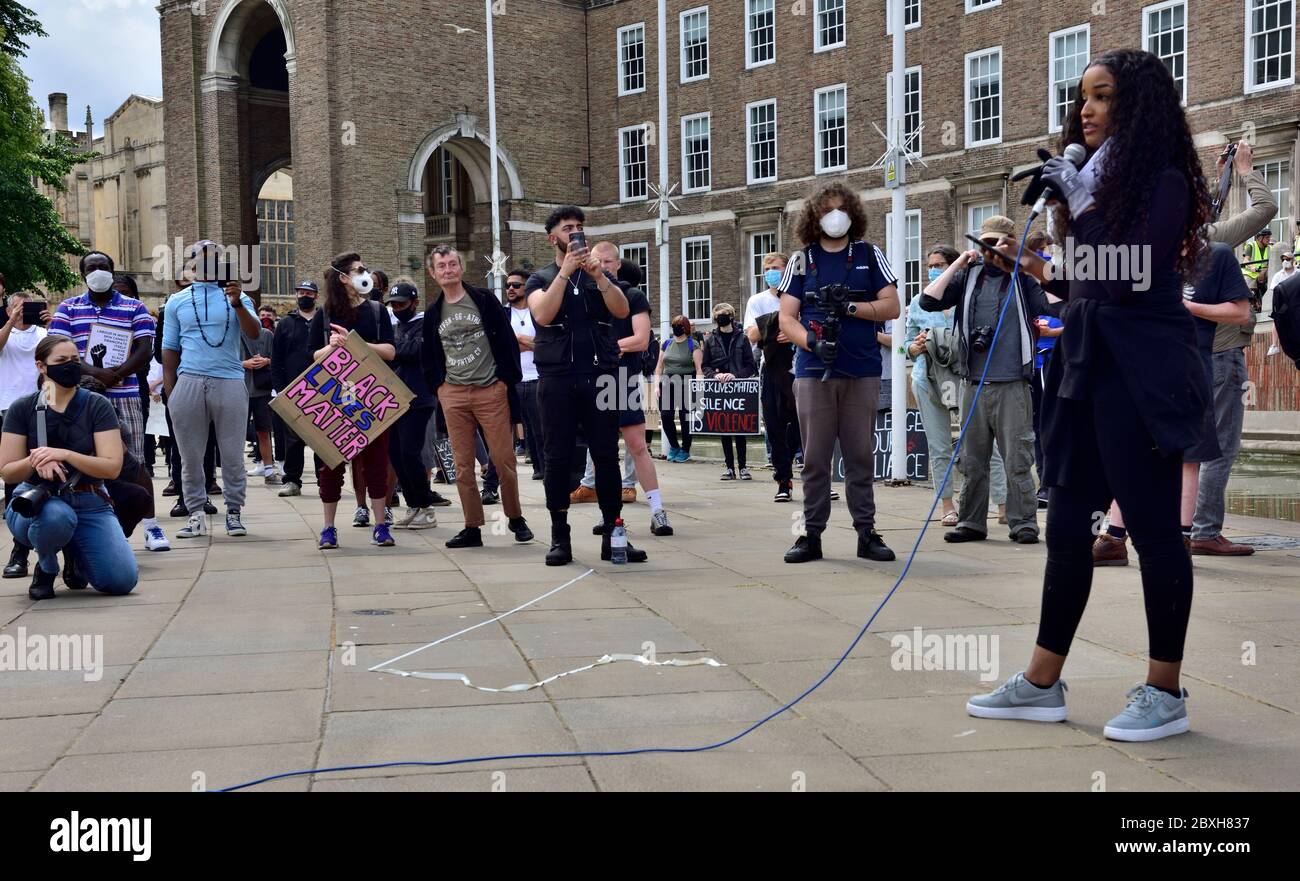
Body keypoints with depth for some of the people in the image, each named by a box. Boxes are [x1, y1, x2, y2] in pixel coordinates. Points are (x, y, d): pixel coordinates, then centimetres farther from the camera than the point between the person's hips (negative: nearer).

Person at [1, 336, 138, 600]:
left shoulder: (97, 406, -3)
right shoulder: (22, 409, -1)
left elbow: (112, 466, -12)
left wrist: (65, 455, -26)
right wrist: (36, 461, -24)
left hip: (89, 505, 1)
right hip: (37, 499, -1)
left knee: (122, 581, -18)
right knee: (56, 515, -41)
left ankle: (73, 554, 17)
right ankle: (46, 567, -4)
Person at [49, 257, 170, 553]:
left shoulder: (135, 307, 8)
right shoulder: (67, 309, 10)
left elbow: (145, 350, -1)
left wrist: (116, 374, -16)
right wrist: (95, 373, -15)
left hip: (125, 395, -1)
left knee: (135, 461, -2)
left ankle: (151, 526, 2)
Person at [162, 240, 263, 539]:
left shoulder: (237, 298, 10)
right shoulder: (177, 301, 12)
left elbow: (254, 334, -3)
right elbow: (170, 350, 13)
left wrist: (237, 304, -17)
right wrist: (169, 391, 6)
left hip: (229, 382, -1)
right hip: (189, 382, 1)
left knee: (232, 455, 0)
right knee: (191, 456, 4)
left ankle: (234, 512, 7)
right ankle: (196, 513, 11)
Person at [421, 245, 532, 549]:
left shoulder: (484, 300, 1)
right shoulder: (433, 314, 12)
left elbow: (507, 341, -2)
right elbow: (430, 356, 20)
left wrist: (506, 379, -6)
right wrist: (438, 386, 9)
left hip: (491, 391, -3)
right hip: (453, 395, 4)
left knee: (504, 459, -2)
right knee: (463, 464, 3)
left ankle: (516, 518, 15)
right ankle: (472, 528, 9)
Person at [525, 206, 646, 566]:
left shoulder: (601, 277, 15)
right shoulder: (541, 279, 10)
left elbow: (622, 311, -2)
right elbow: (543, 315, -11)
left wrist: (597, 274, -13)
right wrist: (565, 271, -13)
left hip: (599, 377, 1)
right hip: (557, 378, -1)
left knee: (607, 456, -1)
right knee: (557, 458, 0)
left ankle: (613, 535, 3)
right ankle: (560, 538, 5)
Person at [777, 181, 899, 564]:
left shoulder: (869, 256, 10)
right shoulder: (802, 261, 9)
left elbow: (891, 306, 4)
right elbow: (786, 318, 3)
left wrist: (850, 307, -10)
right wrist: (812, 341, -15)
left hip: (862, 372, 0)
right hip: (814, 371, 0)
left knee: (861, 456, 3)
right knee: (815, 457, 1)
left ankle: (866, 532, 9)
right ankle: (812, 534, 6)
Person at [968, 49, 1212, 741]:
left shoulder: (1163, 180, -8)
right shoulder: (1094, 177, 14)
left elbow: (1127, 279, -17)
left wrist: (1083, 204, -13)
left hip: (1141, 374, -8)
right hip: (1086, 365, 8)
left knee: (1152, 527, -2)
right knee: (1067, 526, 9)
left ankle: (1165, 693, 8)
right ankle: (1041, 684, 16)